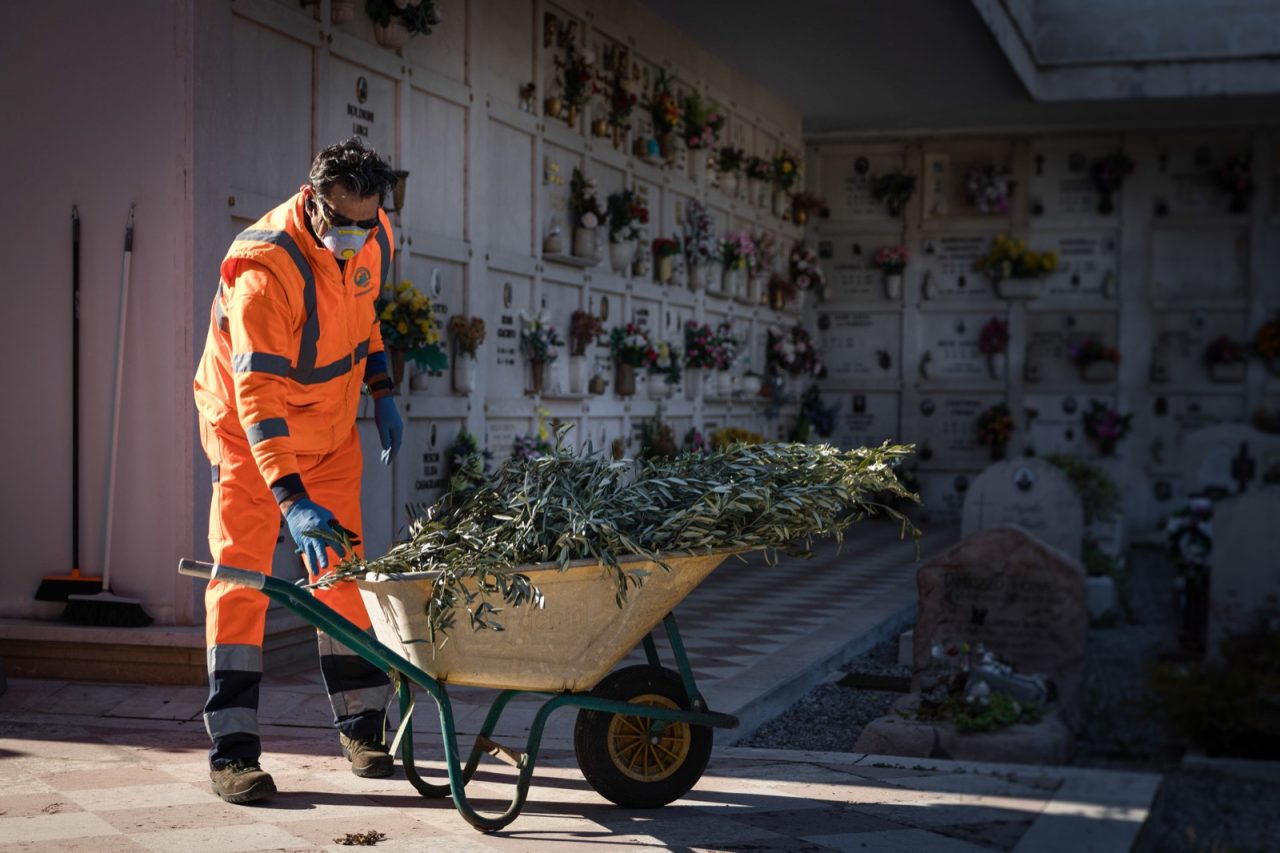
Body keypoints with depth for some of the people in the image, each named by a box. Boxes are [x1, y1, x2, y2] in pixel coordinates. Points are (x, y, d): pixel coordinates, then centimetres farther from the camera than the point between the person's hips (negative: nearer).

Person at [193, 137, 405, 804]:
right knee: (241, 574, -10)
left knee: (343, 570, 8)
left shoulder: (372, 238, -10)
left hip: (331, 429, 6)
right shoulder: (264, 269, -33)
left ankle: (360, 723, 19)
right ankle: (232, 748, -8)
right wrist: (291, 497, -47)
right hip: (248, 430, -6)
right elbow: (257, 392, -39)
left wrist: (381, 392, 6)